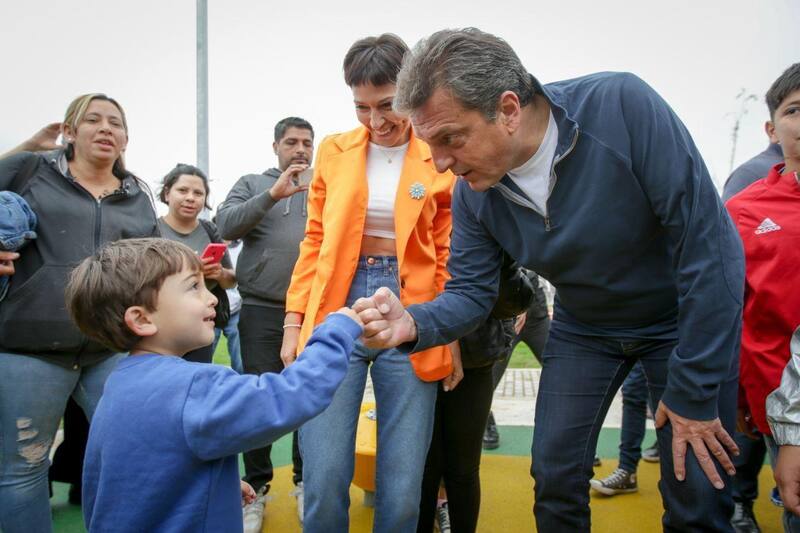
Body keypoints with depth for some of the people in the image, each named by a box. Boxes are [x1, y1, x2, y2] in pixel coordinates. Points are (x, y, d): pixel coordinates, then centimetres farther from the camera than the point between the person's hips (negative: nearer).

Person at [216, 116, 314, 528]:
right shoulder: (252, 184, 10)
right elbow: (226, 224, -6)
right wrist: (273, 194, -14)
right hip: (262, 310, -1)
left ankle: (305, 481, 24)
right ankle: (257, 486, 19)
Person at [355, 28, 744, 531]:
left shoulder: (622, 106, -32)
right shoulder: (473, 194, -16)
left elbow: (708, 244, -28)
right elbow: (471, 292, -8)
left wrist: (694, 391, -22)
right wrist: (414, 323, -32)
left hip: (689, 317, -3)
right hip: (584, 328, 4)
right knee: (556, 480, 5)